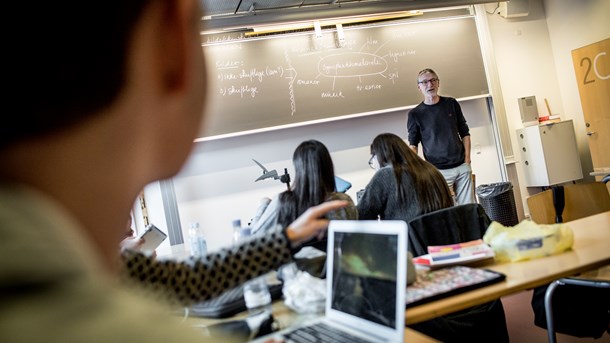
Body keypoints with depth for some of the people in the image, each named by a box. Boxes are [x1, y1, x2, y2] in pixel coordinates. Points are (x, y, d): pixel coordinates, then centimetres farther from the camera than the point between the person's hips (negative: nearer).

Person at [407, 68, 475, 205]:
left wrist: (467, 160, 4)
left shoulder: (451, 103, 6)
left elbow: (465, 133, 11)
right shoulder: (415, 114, -2)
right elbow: (413, 145, 1)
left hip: (462, 167, 3)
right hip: (438, 171, -3)